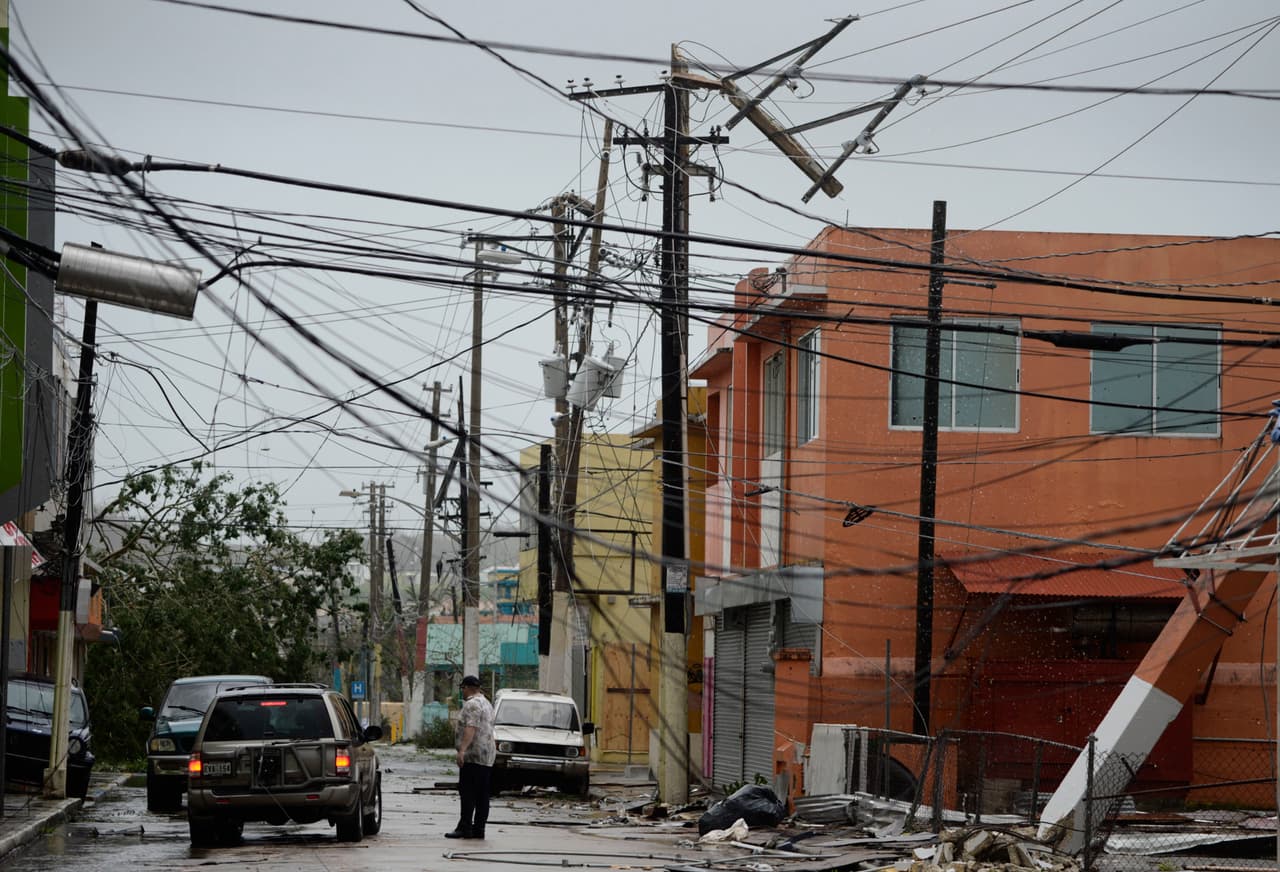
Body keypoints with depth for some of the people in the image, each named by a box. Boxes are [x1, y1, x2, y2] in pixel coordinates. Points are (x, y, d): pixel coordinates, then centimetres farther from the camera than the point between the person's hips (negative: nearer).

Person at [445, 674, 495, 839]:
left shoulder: (472, 704, -10)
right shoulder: (486, 703, 21)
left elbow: (471, 728, -23)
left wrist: (462, 749, -30)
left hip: (473, 756, -10)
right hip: (487, 757, 10)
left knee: (467, 792, -11)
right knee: (482, 795, 7)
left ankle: (465, 827, -15)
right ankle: (479, 829, 6)